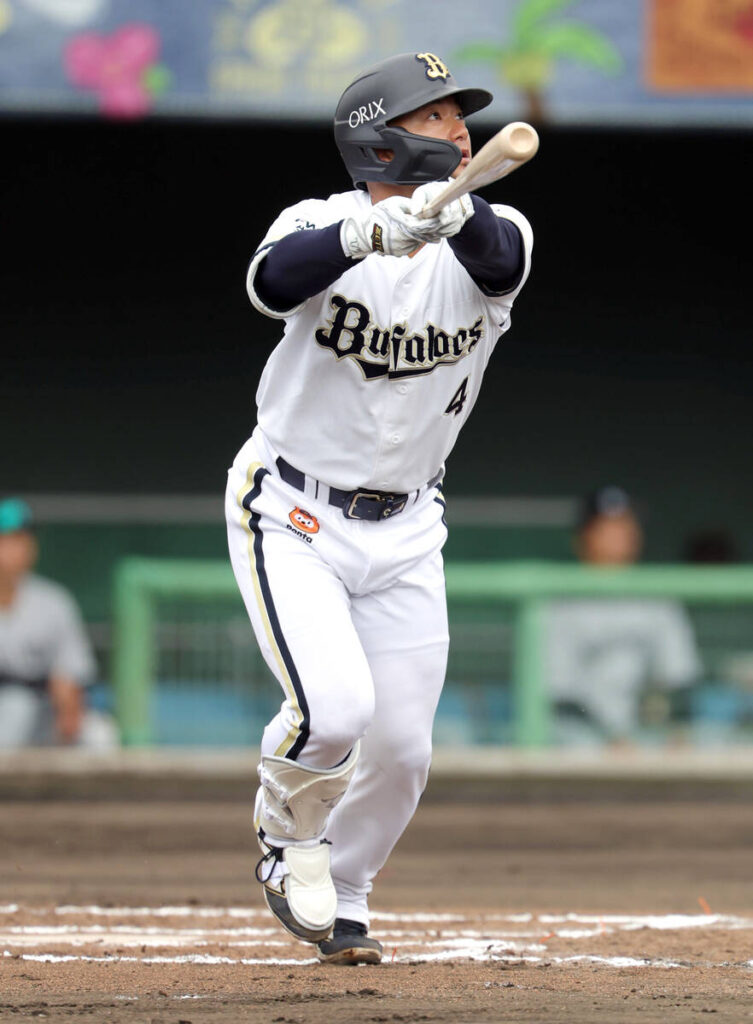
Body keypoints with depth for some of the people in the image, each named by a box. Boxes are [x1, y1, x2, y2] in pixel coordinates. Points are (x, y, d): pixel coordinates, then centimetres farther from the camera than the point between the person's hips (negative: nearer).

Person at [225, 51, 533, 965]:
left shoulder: (491, 234, -7)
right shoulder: (324, 225, -14)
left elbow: (496, 261, -33)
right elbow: (273, 282, -37)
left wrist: (456, 214, -56)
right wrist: (372, 231, -56)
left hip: (402, 534, 4)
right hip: (290, 514, -4)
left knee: (401, 750, 2)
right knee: (333, 707, -22)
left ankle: (340, 896, 30)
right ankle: (287, 837, 10)